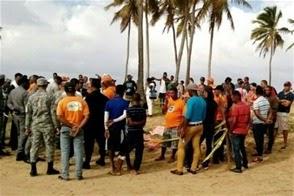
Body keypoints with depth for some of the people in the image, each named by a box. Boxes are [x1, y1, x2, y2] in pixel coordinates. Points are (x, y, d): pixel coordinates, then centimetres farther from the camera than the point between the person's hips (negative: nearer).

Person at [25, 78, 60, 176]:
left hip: (35, 125, 3)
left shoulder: (32, 97, 4)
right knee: (49, 145, 6)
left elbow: (28, 113, 7)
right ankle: (50, 168, 12)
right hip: (47, 124, -3)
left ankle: (33, 169, 11)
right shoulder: (49, 97, -5)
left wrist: (27, 127, 13)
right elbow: (53, 113, -7)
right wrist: (56, 126, -1)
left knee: (35, 145, 8)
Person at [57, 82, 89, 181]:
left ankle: (65, 175, 11)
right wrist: (78, 127, -11)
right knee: (78, 152, 6)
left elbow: (60, 117, -13)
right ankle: (79, 174, 10)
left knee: (65, 152, 7)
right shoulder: (81, 101, -2)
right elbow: (86, 116, -9)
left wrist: (72, 126, -11)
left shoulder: (62, 101, -5)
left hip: (65, 129, -1)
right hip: (79, 129, 1)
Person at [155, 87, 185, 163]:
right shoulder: (169, 100, 6)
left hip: (176, 126, -6)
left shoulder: (181, 102, -12)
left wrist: (180, 125, -16)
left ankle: (173, 157, 19)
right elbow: (164, 111, 6)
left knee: (174, 142, 4)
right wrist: (165, 102, -5)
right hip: (167, 125, 6)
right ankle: (162, 156, 28)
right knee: (164, 141, 15)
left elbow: (183, 115, -11)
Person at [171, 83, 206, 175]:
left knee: (181, 146, 3)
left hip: (190, 126, -7)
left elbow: (187, 116, -22)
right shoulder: (203, 101, 4)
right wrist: (200, 122, 19)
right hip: (199, 125, 7)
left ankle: (179, 169, 4)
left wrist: (183, 129, -20)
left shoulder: (191, 100, -18)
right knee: (196, 147, 10)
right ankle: (193, 168, 17)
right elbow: (204, 115, 9)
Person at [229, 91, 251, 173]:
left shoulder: (235, 107, -19)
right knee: (242, 147, 23)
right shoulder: (247, 106, 5)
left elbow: (233, 121, -22)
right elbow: (248, 119, 11)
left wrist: (230, 130, -10)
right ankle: (245, 163, 32)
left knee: (236, 149, 1)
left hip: (236, 131, -7)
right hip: (244, 130, 8)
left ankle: (238, 168, 5)